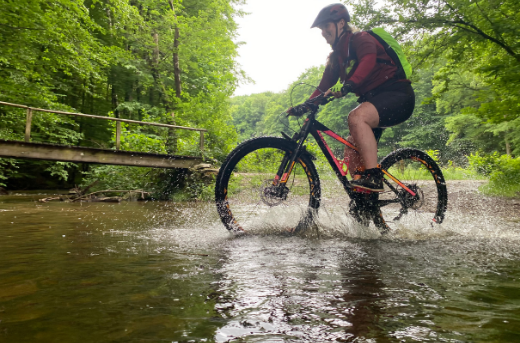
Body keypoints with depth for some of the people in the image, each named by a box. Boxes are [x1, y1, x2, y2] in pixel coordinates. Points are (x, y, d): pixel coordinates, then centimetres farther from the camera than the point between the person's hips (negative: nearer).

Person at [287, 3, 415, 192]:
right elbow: (324, 87, 13)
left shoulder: (361, 39, -7)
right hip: (373, 99, 8)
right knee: (352, 150, -2)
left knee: (356, 116, -34)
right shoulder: (336, 57, 16)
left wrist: (346, 86, -45)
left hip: (398, 94, -8)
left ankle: (373, 176, -32)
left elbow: (368, 61, -29)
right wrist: (303, 106, -1)